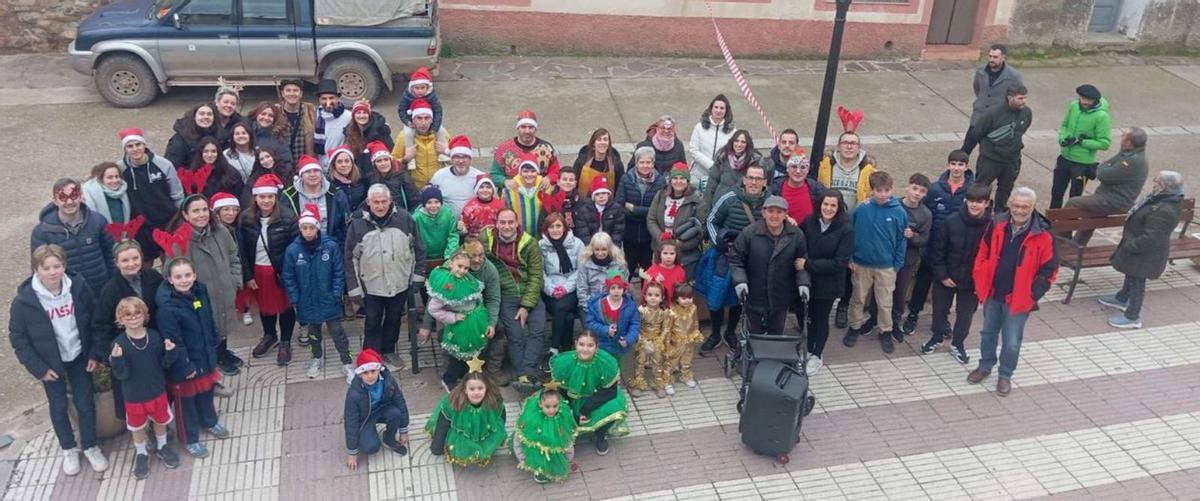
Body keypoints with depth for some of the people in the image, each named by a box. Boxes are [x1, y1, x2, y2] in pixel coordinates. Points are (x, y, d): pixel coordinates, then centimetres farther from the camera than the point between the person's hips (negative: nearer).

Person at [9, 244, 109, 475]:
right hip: (51, 363, -1)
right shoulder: (24, 300, -20)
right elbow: (17, 337, -10)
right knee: (59, 407, 15)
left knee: (85, 403, 10)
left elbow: (95, 320, -3)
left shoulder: (78, 287, -15)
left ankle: (91, 447, 31)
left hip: (79, 357, 1)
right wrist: (37, 367, -11)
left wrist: (95, 353, -4)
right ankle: (69, 450, 35)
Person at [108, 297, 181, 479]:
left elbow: (164, 364, -4)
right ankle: (141, 454, 43)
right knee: (138, 426, 19)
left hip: (157, 391, 2)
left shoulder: (155, 337, -12)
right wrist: (117, 360, -35)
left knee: (160, 421, 22)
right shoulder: (119, 344, -18)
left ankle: (162, 447, 47)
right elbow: (121, 375, -17)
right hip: (134, 396, -2)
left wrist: (170, 353, -23)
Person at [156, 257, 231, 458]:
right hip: (184, 364, -6)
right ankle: (190, 439, 33)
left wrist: (213, 346, 11)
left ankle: (209, 421, 52)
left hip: (205, 357, 6)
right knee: (186, 401, 14)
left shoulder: (200, 291, -7)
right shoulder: (167, 307, -28)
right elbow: (173, 341, -24)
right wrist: (185, 367, -19)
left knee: (206, 392, 27)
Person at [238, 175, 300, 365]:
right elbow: (243, 249, -1)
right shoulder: (246, 218, -6)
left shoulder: (287, 216, -17)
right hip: (258, 270, 3)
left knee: (285, 305, 12)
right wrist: (247, 275, -2)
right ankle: (269, 335, 46)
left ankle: (285, 342, 31)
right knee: (264, 304, 22)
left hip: (282, 270, -3)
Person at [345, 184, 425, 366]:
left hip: (399, 283, 2)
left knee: (394, 319, 18)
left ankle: (389, 351, 37)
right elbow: (350, 257, -5)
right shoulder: (358, 224, -11)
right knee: (373, 322, 10)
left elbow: (417, 247, 2)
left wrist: (417, 273, 3)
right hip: (371, 285, -2)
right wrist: (353, 286, -5)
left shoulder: (404, 218, -8)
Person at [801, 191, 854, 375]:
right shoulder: (809, 222, -6)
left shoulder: (846, 229, -17)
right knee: (806, 316, 12)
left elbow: (840, 262, -20)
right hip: (807, 280, 3)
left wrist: (808, 265, -22)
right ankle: (808, 350, 37)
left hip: (828, 283, -3)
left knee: (820, 318, 13)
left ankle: (817, 355, 34)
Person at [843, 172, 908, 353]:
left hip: (886, 267, 0)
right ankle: (855, 327, 34)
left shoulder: (899, 212, -10)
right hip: (861, 264, 0)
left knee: (885, 302, 11)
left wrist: (897, 264, -4)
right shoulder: (862, 209, -11)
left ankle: (885, 332, 28)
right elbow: (851, 234, -2)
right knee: (858, 299, 16)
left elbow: (901, 240, -3)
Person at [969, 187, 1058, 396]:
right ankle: (985, 366, 41)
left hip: (1018, 299, -3)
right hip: (992, 293, 3)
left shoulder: (1042, 236, -16)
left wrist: (1032, 295, -11)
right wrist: (980, 282, 2)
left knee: (1011, 341, 6)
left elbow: (1049, 269, -9)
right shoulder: (997, 225, -7)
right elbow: (983, 253, 5)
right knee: (988, 333, 20)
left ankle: (1005, 375, 29)